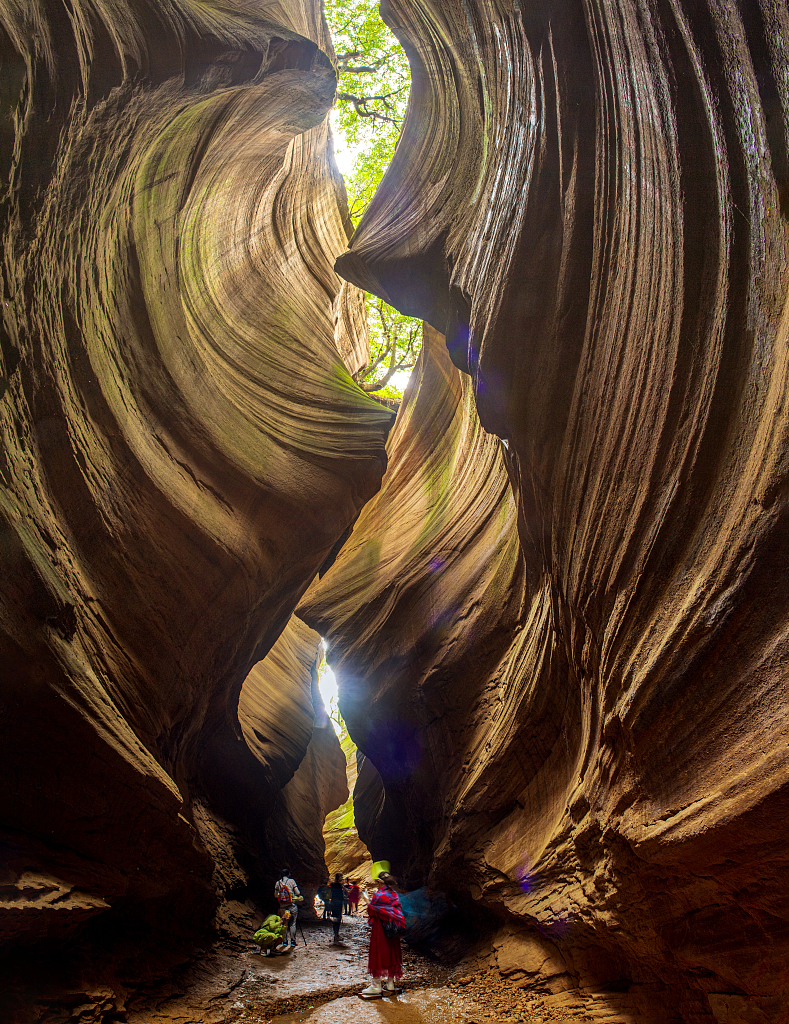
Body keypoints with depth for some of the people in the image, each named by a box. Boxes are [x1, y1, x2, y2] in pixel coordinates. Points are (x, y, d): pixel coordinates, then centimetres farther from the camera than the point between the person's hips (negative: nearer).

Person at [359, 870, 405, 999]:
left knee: (378, 954, 1)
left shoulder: (378, 895, -16)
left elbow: (371, 910, -9)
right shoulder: (395, 895, 4)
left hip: (380, 928, -7)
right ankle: (390, 984, 20)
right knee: (391, 954, 13)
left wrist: (369, 902, 8)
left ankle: (376, 986, 5)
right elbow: (398, 912, 9)